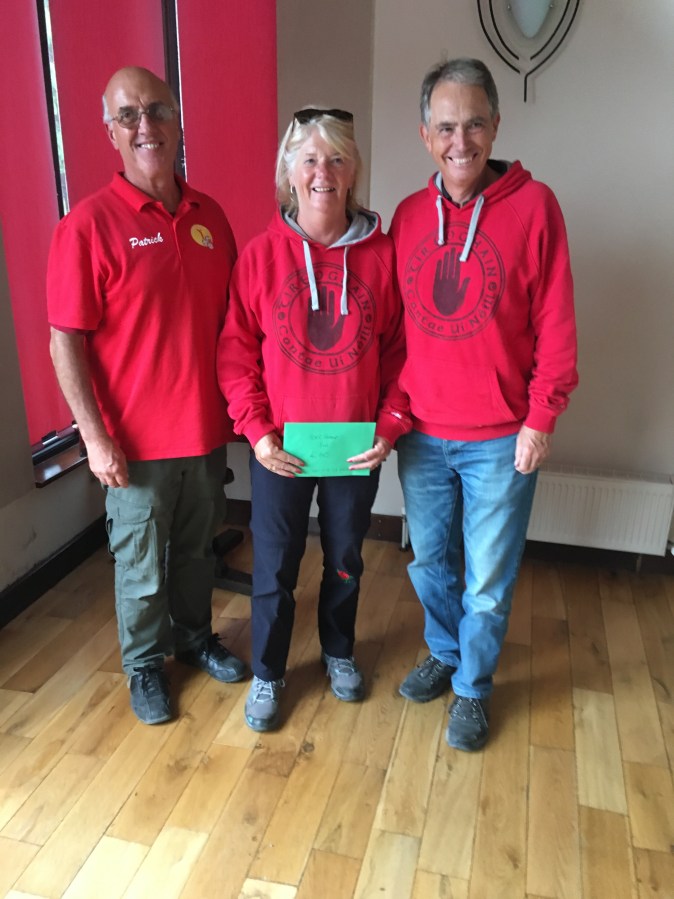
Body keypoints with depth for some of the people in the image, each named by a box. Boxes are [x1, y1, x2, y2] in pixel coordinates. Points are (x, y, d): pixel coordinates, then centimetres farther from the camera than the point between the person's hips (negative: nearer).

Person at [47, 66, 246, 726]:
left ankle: (195, 637, 45)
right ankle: (144, 665, 37)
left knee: (196, 548, 22)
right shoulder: (89, 224, -12)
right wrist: (96, 437, -14)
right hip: (135, 444, -4)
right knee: (142, 566, 13)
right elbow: (65, 342, -12)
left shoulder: (209, 216, 4)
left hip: (206, 430, 5)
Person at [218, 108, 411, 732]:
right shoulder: (261, 254, -6)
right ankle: (266, 674, 34)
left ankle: (338, 651, 45)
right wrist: (256, 429, -12)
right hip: (280, 446, -1)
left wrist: (390, 425, -8)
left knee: (345, 558, 19)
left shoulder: (381, 253, -4)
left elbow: (400, 348, 1)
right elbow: (235, 351, -4)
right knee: (273, 567, 10)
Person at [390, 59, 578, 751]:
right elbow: (396, 325, 8)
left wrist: (541, 418, -10)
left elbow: (555, 324, -7)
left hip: (500, 440, -3)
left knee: (488, 582, 9)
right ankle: (444, 655, 44)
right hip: (421, 435, 4)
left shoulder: (533, 205, -8)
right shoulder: (408, 215, 3)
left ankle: (473, 688, 33)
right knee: (430, 564, 18)